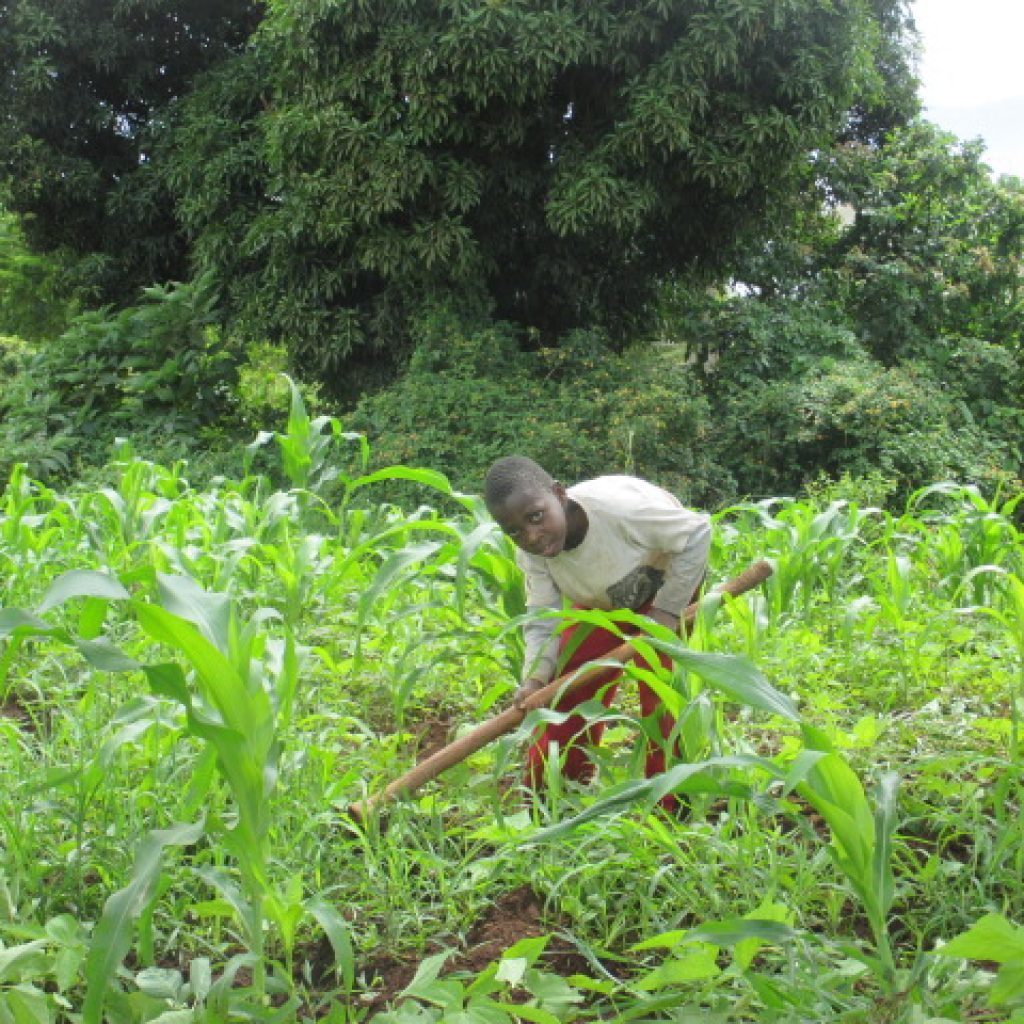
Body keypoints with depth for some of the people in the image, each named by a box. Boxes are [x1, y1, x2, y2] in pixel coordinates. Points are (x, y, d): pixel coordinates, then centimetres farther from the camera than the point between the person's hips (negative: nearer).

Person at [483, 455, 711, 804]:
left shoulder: (617, 505, -42)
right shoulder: (531, 555, -23)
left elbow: (697, 531, -30)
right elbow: (543, 619, -19)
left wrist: (667, 609, -29)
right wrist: (534, 677, -38)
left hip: (668, 584, -5)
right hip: (603, 602, 5)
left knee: (660, 691, -14)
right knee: (566, 687, 1)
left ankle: (667, 806, 0)